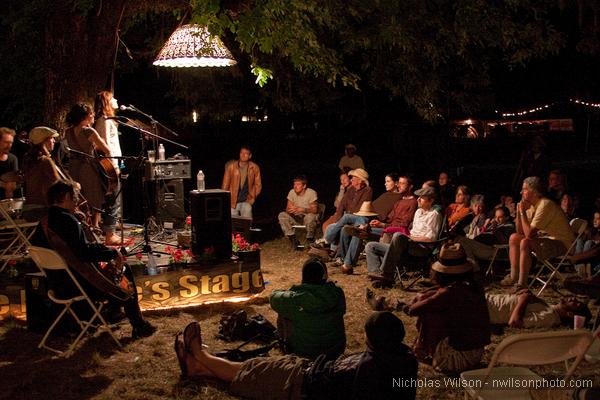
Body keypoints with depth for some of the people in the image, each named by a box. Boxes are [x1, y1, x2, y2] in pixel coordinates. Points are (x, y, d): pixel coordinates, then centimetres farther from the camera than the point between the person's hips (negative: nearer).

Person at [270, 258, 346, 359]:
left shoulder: (294, 299, -24)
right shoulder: (337, 293, -18)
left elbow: (274, 297, -4)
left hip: (303, 353, -2)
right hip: (336, 351, 2)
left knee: (283, 315, 17)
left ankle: (284, 343, 41)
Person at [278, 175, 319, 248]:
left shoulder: (311, 193, -17)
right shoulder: (292, 192, -5)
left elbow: (315, 210, -22)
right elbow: (287, 208, -4)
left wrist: (301, 209, -38)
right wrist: (290, 210, -31)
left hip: (308, 216, -4)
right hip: (296, 217, 4)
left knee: (310, 217, -39)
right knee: (281, 215, -19)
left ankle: (310, 241, -14)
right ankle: (293, 239, -14)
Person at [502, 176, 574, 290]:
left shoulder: (545, 205, -22)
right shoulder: (532, 205, 7)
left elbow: (529, 233, -25)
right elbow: (520, 232, 8)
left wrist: (523, 211, -17)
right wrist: (519, 211, -3)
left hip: (562, 244, -10)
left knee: (525, 242, -30)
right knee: (514, 237, 7)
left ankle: (522, 283, -25)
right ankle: (514, 276, 5)